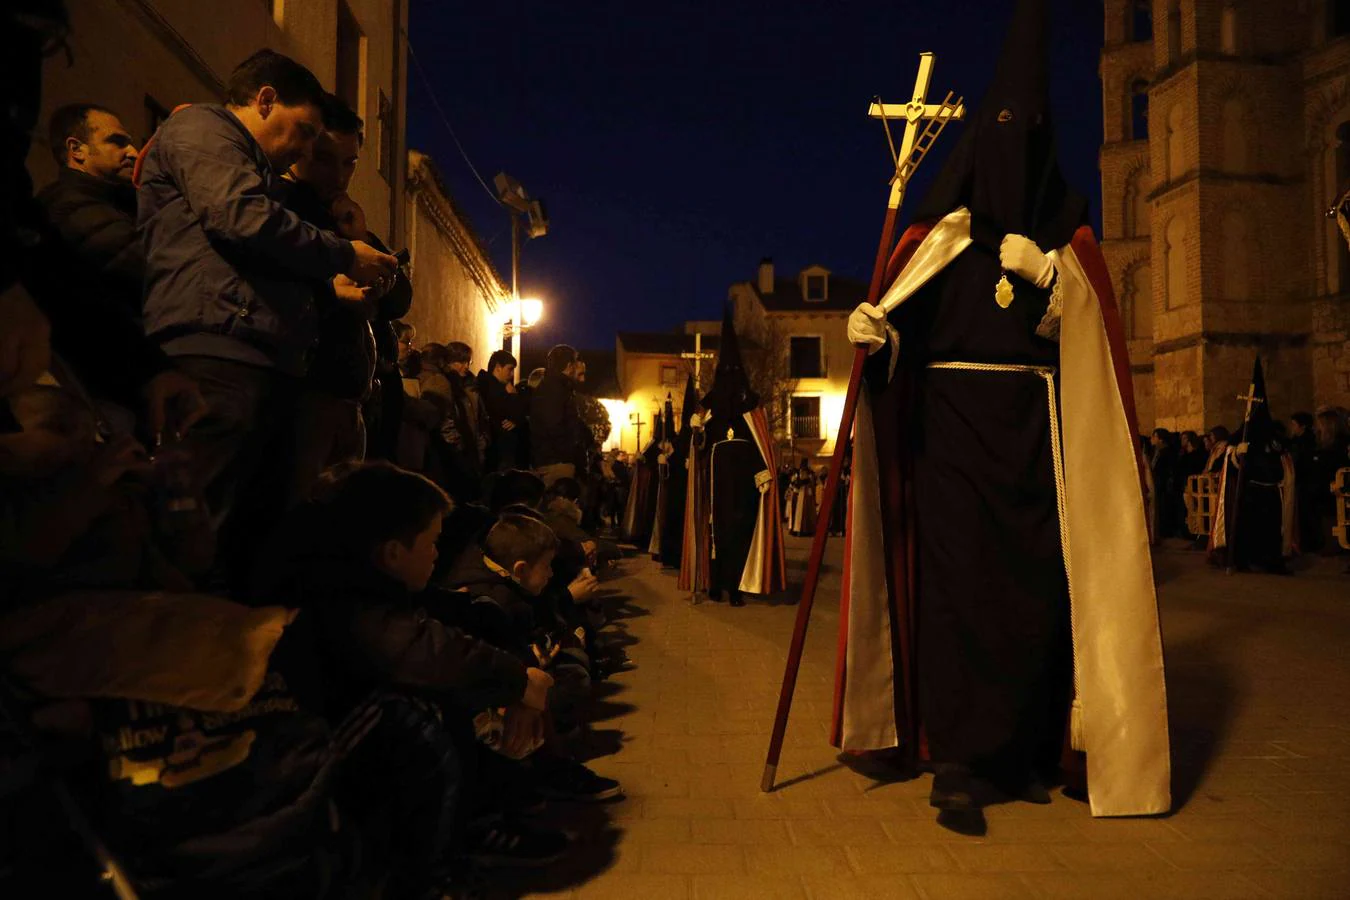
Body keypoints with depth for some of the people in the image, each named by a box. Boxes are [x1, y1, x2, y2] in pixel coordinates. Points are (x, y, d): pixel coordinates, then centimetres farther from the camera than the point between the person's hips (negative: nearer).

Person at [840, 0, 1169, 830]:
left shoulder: (1063, 236, 11)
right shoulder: (943, 230, 7)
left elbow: (1088, 334, 3)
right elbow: (899, 322, 1)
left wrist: (1049, 277, -14)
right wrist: (873, 329, -21)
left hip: (1036, 433, 2)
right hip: (951, 426, -2)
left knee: (1036, 587, 1)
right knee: (958, 582, -7)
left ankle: (1022, 751, 16)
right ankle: (958, 763, -1)